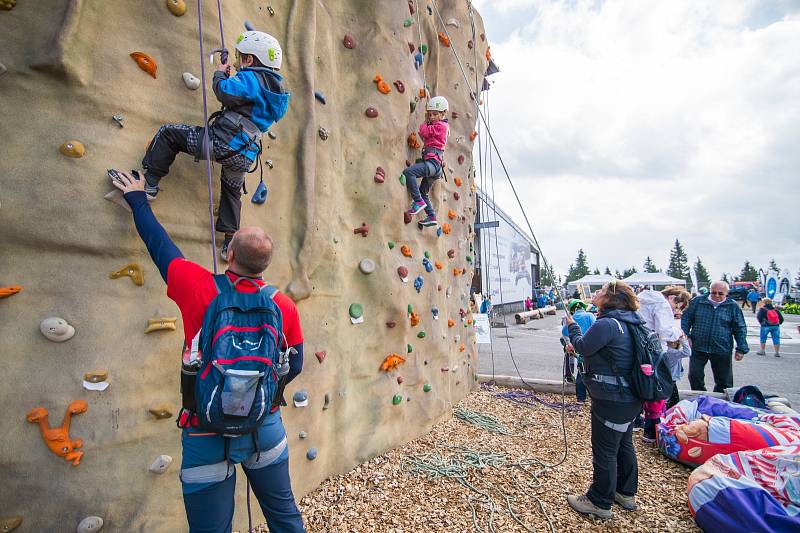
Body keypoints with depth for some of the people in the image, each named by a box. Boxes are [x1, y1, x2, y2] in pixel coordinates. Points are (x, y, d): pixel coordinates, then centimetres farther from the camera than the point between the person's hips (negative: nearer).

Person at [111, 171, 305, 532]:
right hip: (264, 428, 2)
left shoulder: (198, 288, -16)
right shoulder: (284, 306, -11)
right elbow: (294, 367, 1)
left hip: (207, 433, -1)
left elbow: (158, 242, 1)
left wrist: (138, 200, 19)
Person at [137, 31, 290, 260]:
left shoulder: (252, 77, -5)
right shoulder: (275, 87, 21)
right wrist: (231, 76, 29)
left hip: (223, 143, -8)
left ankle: (150, 183, 6)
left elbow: (225, 92, -19)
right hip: (244, 157, 8)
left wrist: (220, 73, 1)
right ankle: (230, 241, 30)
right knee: (232, 191, 28)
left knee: (168, 133, 5)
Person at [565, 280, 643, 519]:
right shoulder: (627, 322, 6)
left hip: (612, 401, -9)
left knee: (604, 451, 5)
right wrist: (579, 346, 6)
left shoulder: (607, 324, -24)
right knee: (623, 444, 23)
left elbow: (583, 346, -13)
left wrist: (572, 326, 1)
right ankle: (626, 493, 41)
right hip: (629, 397, 10)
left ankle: (599, 503, 22)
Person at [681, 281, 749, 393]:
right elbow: (686, 319, 6)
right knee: (695, 376, 2)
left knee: (724, 381, 10)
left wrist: (741, 349, -1)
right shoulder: (698, 301, 1)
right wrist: (686, 336, -6)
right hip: (698, 348, 0)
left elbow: (740, 329, 4)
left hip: (722, 350, 0)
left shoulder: (733, 306, 1)